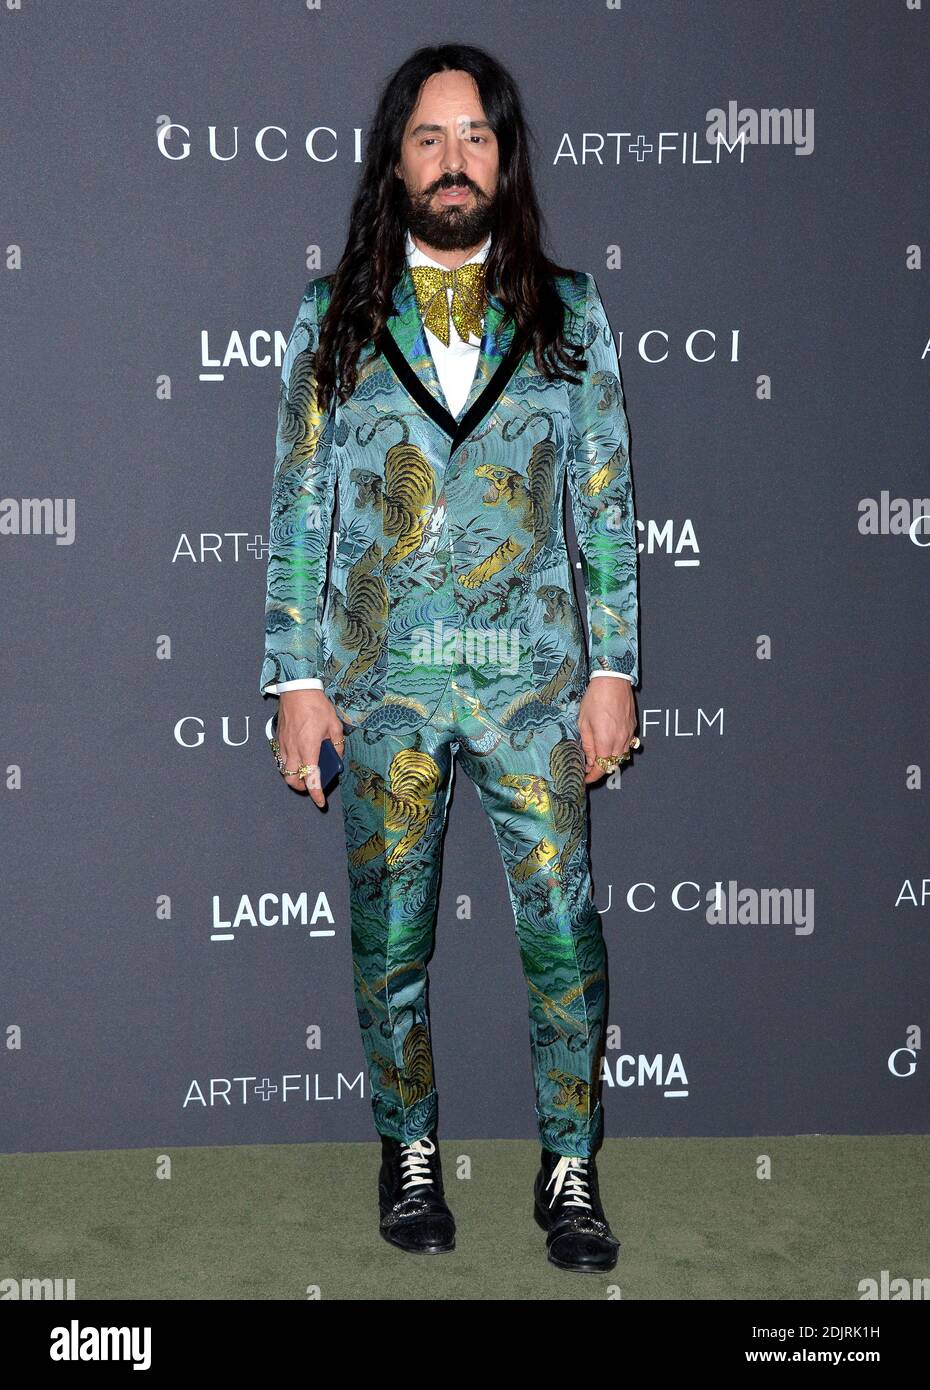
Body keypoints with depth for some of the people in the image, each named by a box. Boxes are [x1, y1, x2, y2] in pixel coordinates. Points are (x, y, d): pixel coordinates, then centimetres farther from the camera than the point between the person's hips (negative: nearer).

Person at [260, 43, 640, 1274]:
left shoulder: (568, 310, 6)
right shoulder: (334, 315, 5)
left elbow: (607, 502, 4)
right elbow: (298, 507, 3)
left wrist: (612, 668, -2)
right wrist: (297, 679, -3)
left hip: (534, 682, 0)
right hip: (382, 686, 0)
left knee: (565, 935, 0)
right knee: (391, 941, 10)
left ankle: (570, 1169, 17)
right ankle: (411, 1152, 28)